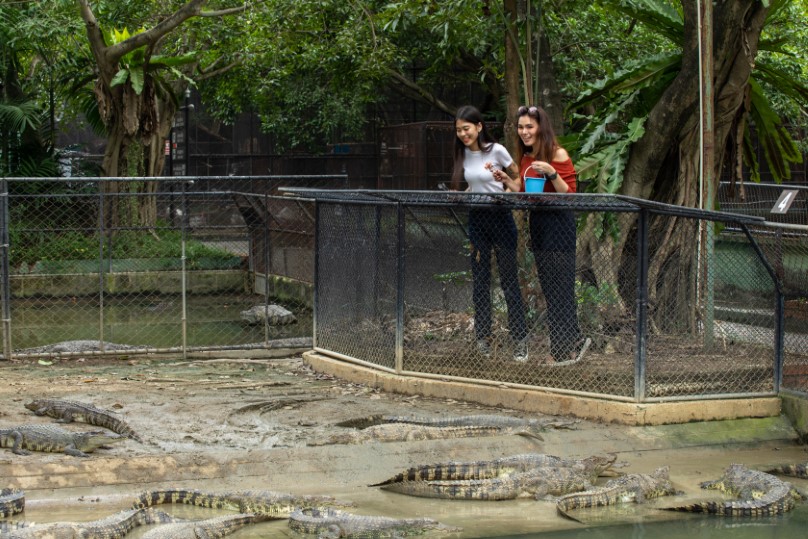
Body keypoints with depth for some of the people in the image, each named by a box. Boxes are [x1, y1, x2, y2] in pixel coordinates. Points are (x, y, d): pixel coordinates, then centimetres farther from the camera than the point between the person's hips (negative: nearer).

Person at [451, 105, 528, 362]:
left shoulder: (497, 151, -13)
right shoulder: (464, 154, 3)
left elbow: (518, 178, -3)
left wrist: (506, 179, -22)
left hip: (500, 217, -5)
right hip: (476, 218, 5)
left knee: (509, 280, -1)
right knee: (479, 281, 8)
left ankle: (520, 341, 3)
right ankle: (483, 338, 15)